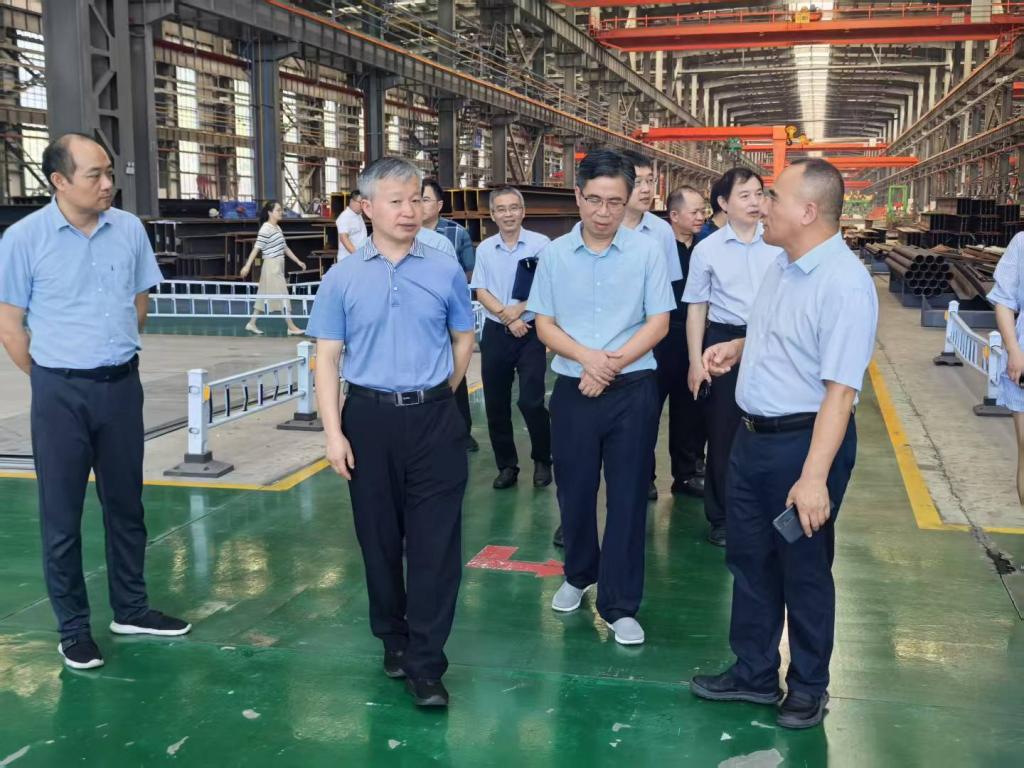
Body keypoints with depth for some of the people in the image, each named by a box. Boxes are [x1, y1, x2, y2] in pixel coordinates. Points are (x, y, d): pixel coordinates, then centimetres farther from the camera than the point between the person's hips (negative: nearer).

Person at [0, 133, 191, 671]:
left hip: (122, 385, 3)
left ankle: (130, 608, 31)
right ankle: (73, 628, 21)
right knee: (61, 513, 7)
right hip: (61, 393, -3)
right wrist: (54, 380, 3)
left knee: (125, 504, 15)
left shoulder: (129, 229, -1)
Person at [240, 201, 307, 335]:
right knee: (283, 296, -6)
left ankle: (251, 323, 19)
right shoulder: (266, 229, -14)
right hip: (272, 266, -9)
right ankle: (292, 327, -2)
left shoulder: (278, 228, 13)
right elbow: (256, 248, -17)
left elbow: (285, 248, 19)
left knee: (266, 296, 12)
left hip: (278, 266, 9)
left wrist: (298, 261, 19)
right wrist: (248, 265, -21)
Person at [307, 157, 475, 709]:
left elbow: (464, 338, 13)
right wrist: (333, 432, -8)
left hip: (434, 419, 0)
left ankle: (425, 664, 8)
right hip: (369, 419, 1)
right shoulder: (343, 277, -1)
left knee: (435, 542, -2)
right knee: (379, 538, 12)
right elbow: (327, 357, -1)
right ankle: (393, 639, 33)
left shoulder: (446, 271, 1)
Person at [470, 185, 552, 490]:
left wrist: (518, 309, -14)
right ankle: (506, 465, 22)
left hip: (531, 332, -4)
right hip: (495, 332, 4)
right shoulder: (484, 249, 6)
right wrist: (506, 315, -13)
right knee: (496, 405, 7)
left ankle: (542, 461, 14)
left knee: (530, 401, -8)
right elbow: (481, 292, 2)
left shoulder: (540, 243, -5)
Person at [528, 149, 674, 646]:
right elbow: (545, 325, 1)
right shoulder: (554, 254, 0)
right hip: (573, 390, 2)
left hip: (633, 390, -2)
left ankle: (620, 605, 16)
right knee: (574, 490, 14)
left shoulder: (647, 253, -5)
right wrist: (586, 357, -16)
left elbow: (658, 324, -4)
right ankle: (578, 575, 39)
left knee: (628, 497, 3)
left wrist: (612, 364, -13)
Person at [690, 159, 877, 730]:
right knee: (750, 559, 18)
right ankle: (754, 673, 36)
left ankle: (808, 688, 31)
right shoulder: (783, 265, 6)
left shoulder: (845, 283, -22)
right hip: (754, 435, 9)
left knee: (804, 570, 9)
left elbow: (840, 390, -27)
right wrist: (737, 347, 9)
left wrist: (814, 476, -30)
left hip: (806, 440, -9)